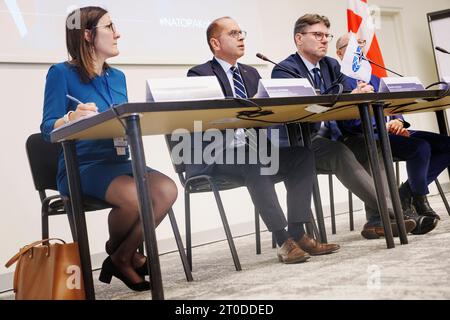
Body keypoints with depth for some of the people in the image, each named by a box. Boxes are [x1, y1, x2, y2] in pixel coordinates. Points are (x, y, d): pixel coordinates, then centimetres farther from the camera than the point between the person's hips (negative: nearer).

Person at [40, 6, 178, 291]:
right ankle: (116, 250, 1)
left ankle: (122, 257, -4)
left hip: (119, 161, 6)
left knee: (167, 190, -23)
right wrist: (72, 118, -31)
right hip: (80, 167, -6)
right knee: (133, 195, -34)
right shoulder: (61, 73, -3)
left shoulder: (117, 77, 17)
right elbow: (48, 129, -10)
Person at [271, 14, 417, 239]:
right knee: (340, 153, -33)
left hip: (328, 137, 7)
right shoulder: (284, 70, -8)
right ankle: (389, 212, -32)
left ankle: (376, 221, -20)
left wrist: (361, 93, -18)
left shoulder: (331, 65, 16)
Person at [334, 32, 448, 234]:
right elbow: (346, 121, -12)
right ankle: (419, 203, -9)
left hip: (387, 132, 8)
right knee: (420, 146, -28)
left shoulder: (373, 78, 27)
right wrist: (384, 126, -21)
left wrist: (398, 121, -7)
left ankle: (407, 192, -4)